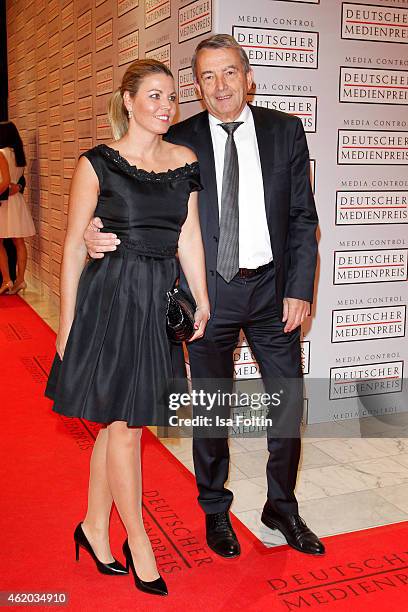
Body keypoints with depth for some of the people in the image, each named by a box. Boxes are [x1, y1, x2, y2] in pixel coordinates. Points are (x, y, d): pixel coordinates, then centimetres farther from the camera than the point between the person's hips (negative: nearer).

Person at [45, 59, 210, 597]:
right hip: (110, 297, -4)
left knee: (119, 420, 13)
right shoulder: (98, 164, -5)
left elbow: (189, 237, 8)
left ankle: (94, 527, 30)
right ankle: (138, 543, 18)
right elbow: (75, 245, -4)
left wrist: (202, 302, 4)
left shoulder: (184, 162, 7)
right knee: (125, 424, 2)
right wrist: (67, 322, -5)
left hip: (161, 300, 5)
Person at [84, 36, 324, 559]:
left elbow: (303, 217, 2)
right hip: (210, 291, -1)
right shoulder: (179, 141, -2)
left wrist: (300, 289, -5)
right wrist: (102, 237, -20)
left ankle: (281, 507, 33)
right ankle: (215, 512, 33)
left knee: (288, 404, 10)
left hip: (273, 286, 2)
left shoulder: (285, 131, 1)